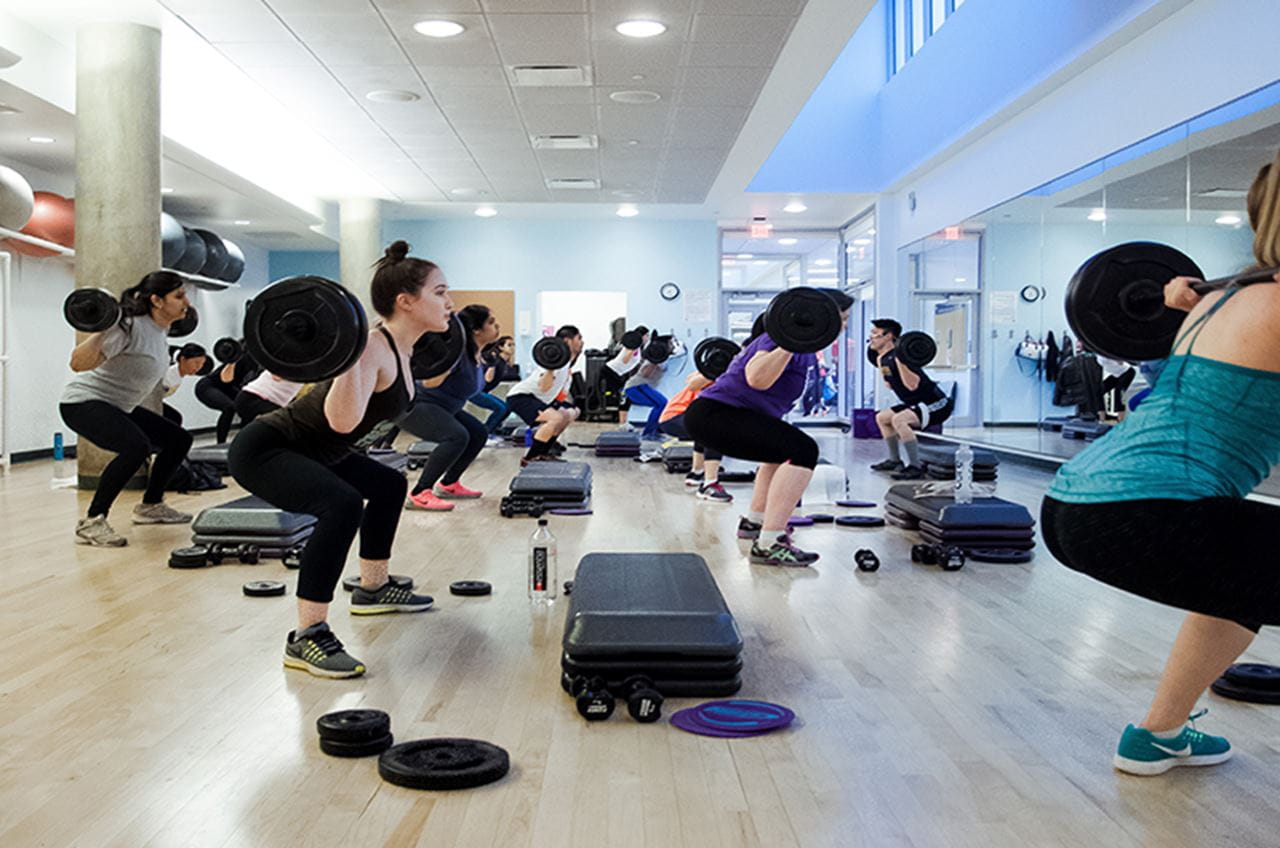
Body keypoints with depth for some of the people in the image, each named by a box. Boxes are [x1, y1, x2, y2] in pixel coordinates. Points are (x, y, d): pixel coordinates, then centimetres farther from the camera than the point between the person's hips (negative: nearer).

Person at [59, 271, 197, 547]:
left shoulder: (159, 331, 4)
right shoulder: (131, 327, -24)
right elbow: (78, 364, -30)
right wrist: (101, 331, -39)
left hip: (118, 408, 10)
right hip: (83, 402, -10)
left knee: (179, 439, 11)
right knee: (136, 446, -34)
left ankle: (150, 506, 23)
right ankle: (91, 523, -24)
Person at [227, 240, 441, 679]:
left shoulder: (398, 349, 2)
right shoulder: (373, 347, -25)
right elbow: (343, 420, -39)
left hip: (309, 451, 11)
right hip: (262, 449, -11)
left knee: (389, 485, 25)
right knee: (343, 504, -35)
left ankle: (372, 590, 41)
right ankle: (307, 639, -24)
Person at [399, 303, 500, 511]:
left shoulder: (477, 354, 3)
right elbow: (429, 383, -30)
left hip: (441, 407, 10)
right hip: (413, 406, -10)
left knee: (479, 434, 12)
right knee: (457, 436, -31)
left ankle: (448, 485, 20)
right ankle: (419, 495, -27)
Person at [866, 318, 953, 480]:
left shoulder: (899, 355, -22)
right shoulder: (884, 359, 6)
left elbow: (912, 384, -33)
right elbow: (890, 385, 20)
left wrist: (899, 360, -35)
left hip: (936, 403, -11)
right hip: (917, 404, 11)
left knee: (899, 419, -33)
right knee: (882, 417, 19)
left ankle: (915, 468, -27)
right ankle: (894, 461, 25)